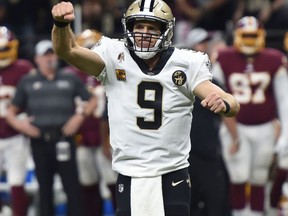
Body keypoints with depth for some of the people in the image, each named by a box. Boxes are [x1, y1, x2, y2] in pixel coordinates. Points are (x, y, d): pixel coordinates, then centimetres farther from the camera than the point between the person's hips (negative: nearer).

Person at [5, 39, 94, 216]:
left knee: (72, 185, -5)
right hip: (40, 140, 1)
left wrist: (81, 115, -5)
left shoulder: (70, 80, 13)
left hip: (64, 140, -1)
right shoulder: (27, 82, 13)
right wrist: (17, 122, -9)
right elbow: (12, 110, 11)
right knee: (45, 187, 6)